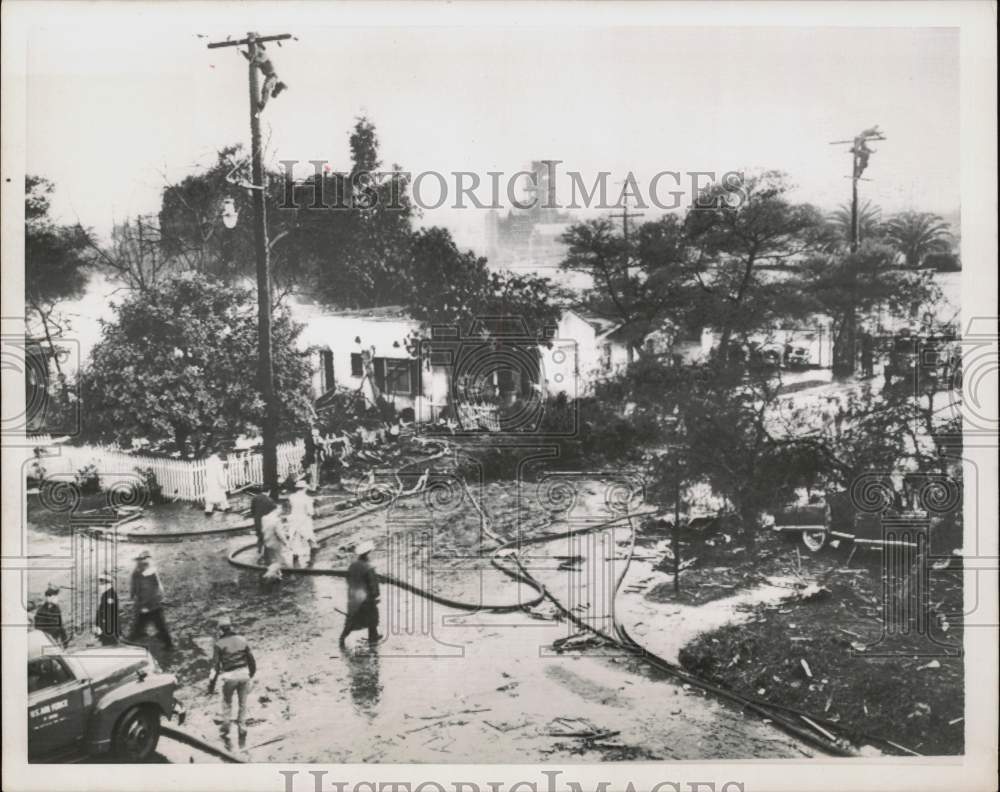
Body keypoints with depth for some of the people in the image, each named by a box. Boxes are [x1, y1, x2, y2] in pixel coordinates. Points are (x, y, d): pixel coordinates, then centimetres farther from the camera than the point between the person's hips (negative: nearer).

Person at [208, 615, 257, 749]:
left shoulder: (220, 643, -8)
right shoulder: (242, 639, 3)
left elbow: (215, 664, -9)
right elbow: (251, 659, 9)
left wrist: (212, 683, -2)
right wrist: (252, 673, 25)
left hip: (229, 676, -3)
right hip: (244, 674, 3)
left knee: (227, 703, 20)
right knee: (243, 704, 15)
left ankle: (226, 727, 22)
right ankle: (242, 731, 16)